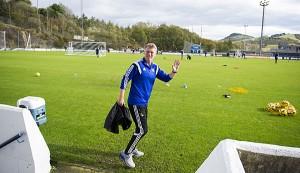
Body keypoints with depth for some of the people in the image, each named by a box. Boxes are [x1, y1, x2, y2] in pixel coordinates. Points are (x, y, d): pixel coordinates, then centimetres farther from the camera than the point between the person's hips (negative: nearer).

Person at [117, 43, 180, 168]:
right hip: (135, 102, -8)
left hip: (144, 103, 8)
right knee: (143, 130, -10)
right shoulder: (137, 65, -13)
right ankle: (126, 154, 3)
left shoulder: (155, 68, 7)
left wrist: (174, 71, -14)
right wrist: (121, 98, -12)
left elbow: (166, 78, 5)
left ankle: (132, 149, 40)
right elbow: (125, 80, -11)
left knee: (140, 128, 20)